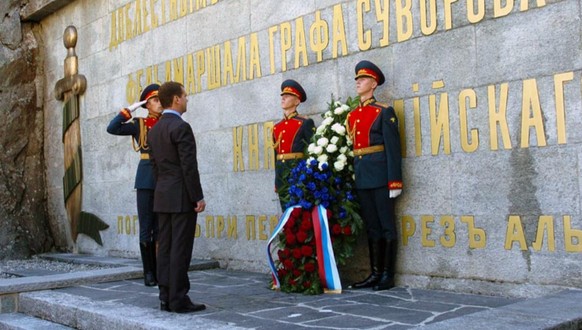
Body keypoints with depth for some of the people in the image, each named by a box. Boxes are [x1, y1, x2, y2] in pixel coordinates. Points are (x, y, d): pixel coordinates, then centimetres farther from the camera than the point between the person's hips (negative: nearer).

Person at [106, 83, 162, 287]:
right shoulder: (139, 124, 5)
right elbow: (112, 128, -10)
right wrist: (130, 109, -7)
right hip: (146, 179, -2)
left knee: (160, 228, 7)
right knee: (146, 228, 0)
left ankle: (158, 270, 14)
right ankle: (148, 272, 7)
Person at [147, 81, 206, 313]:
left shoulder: (154, 130, 14)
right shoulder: (181, 127, -13)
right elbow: (189, 166, -17)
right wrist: (198, 197, -13)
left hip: (163, 197, 8)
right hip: (182, 197, -8)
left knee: (165, 248, 8)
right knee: (180, 249, -5)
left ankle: (166, 298, 12)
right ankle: (178, 300, -2)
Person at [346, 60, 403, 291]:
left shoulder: (384, 112, -2)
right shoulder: (352, 115, 15)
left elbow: (393, 148, -8)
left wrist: (394, 181, -14)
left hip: (380, 177, -6)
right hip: (361, 178, 6)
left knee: (387, 226, 0)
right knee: (371, 227, 10)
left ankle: (388, 276, 5)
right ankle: (375, 273, 16)